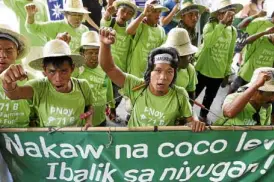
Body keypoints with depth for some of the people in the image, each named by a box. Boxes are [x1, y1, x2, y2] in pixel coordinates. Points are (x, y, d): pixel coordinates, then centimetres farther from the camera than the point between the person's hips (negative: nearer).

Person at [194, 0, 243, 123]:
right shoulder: (210, 26, -15)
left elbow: (230, 54, 8)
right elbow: (208, 42, -38)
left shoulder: (233, 31, 0)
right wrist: (222, 24, -36)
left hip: (219, 73, 4)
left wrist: (227, 73, 10)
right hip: (203, 70, -4)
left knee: (210, 97, 21)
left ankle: (203, 115, 45)